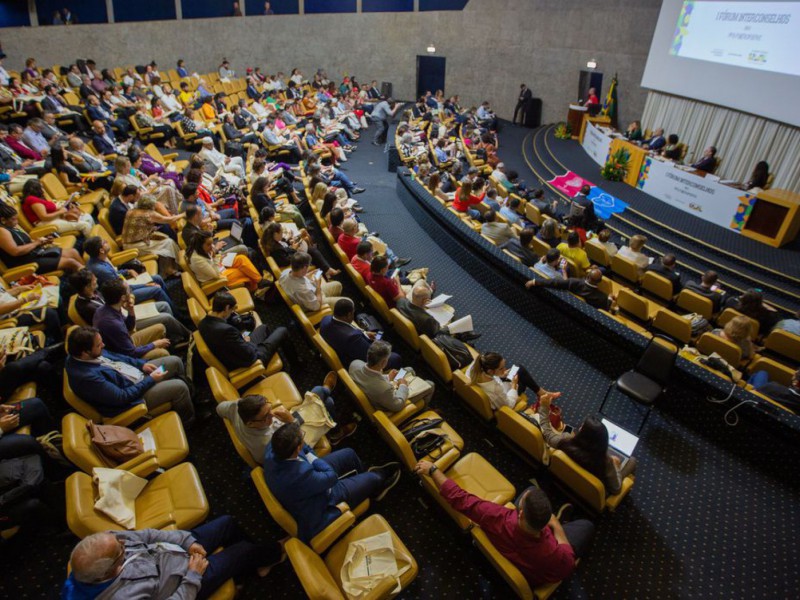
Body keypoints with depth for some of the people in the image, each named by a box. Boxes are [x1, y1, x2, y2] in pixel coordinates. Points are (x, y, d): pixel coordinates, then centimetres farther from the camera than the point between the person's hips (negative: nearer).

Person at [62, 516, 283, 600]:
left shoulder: (104, 544, -22)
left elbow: (146, 535, -7)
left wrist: (187, 540, -12)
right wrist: (193, 576, -21)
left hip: (177, 548, 7)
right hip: (184, 578, -6)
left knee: (227, 523, 13)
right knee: (243, 550, 3)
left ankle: (256, 562, 43)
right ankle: (272, 555, 41)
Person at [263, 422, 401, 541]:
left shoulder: (272, 448, -27)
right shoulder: (301, 475, -47)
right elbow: (332, 477, -27)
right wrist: (313, 458, -18)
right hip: (320, 503, -6)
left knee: (349, 453, 17)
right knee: (372, 478, 9)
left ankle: (363, 477, 49)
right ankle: (379, 480, 48)